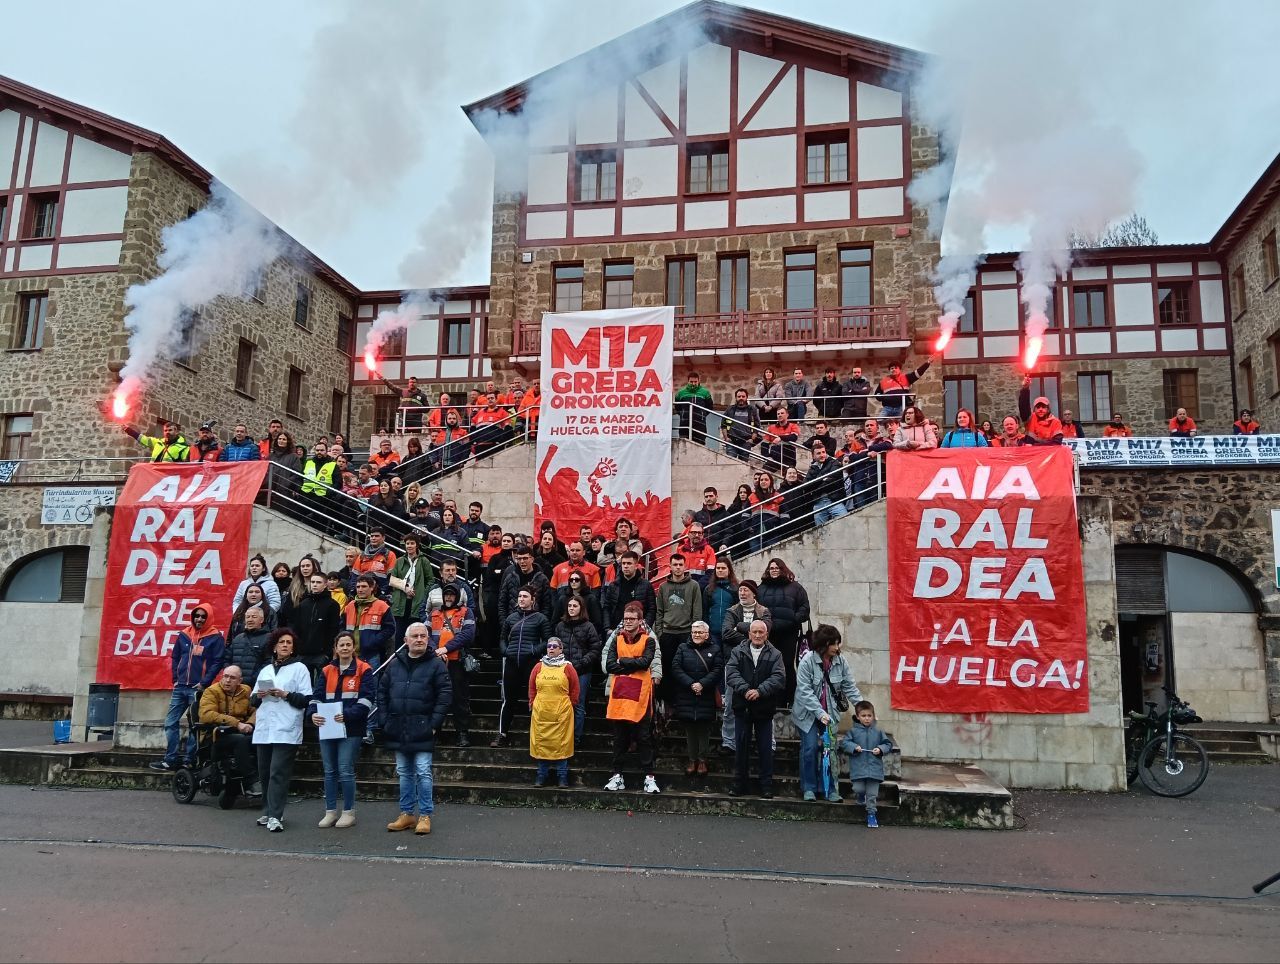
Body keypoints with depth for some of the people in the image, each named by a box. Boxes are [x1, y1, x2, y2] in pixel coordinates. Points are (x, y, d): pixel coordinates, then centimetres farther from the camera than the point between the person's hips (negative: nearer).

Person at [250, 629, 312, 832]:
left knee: (278, 773, -11)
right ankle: (268, 812, 18)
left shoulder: (299, 668, 4)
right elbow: (253, 700, 21)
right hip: (264, 730, 5)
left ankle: (275, 816, -11)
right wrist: (258, 695, 0)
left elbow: (306, 700, -3)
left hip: (286, 731, -5)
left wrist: (286, 695, -16)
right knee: (265, 773, 7)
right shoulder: (265, 670, 20)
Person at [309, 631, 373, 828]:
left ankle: (349, 812, 8)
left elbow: (366, 699, -9)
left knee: (345, 770, -5)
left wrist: (348, 715, -23)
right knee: (330, 771, 10)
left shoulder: (364, 670, -2)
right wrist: (313, 713, -12)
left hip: (351, 728, -5)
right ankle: (330, 812, 19)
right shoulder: (326, 671, 12)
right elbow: (316, 696, 8)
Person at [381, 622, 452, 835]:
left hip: (422, 730, -5)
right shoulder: (395, 664, 9)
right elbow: (382, 693, 15)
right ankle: (407, 813, 22)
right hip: (398, 730, 5)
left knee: (423, 772, -4)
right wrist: (386, 720, 6)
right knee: (404, 773, 12)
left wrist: (434, 724, -12)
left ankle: (425, 815, 6)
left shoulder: (436, 664, -4)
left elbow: (445, 695, -8)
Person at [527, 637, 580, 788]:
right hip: (541, 712, 3)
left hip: (561, 713, -3)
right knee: (541, 742, 5)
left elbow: (575, 689, 5)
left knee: (561, 743, 0)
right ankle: (541, 776, 15)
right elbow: (532, 687, 14)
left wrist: (570, 705, 4)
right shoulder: (539, 666, 8)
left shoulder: (567, 667, 1)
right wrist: (532, 703, 10)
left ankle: (562, 777, 8)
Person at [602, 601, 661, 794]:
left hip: (641, 695, -3)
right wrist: (634, 665, -10)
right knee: (619, 737, 9)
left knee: (644, 737, 1)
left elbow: (646, 661, -15)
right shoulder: (616, 639, 10)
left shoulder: (648, 640, 2)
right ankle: (617, 776, 17)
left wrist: (622, 662, -7)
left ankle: (649, 777, 6)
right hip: (619, 694, 3)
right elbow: (609, 665, -2)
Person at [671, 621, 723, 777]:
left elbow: (718, 670, -7)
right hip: (686, 698, 1)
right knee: (689, 729, 8)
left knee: (704, 730, 5)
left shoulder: (714, 650, 5)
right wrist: (690, 684, -15)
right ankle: (692, 759, 19)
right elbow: (676, 668, -3)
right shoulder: (683, 648, 8)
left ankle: (702, 760, 17)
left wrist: (702, 684, -18)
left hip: (706, 698, -1)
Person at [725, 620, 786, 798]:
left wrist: (760, 691, -23)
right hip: (742, 707, 1)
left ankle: (766, 786, 14)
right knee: (741, 746, 9)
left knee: (765, 748, 5)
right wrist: (745, 690, -24)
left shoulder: (775, 655, 2)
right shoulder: (738, 652, 4)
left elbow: (778, 677, -11)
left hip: (764, 708, -1)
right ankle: (739, 784, 19)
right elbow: (731, 673, -9)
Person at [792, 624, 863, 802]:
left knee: (828, 749, 1)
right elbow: (805, 691, -20)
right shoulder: (807, 661, -17)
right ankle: (809, 788, 10)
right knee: (810, 749, -6)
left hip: (830, 713, 3)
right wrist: (820, 713, -28)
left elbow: (850, 687, 0)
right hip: (808, 713, -3)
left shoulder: (840, 661, -5)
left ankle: (829, 789, 13)